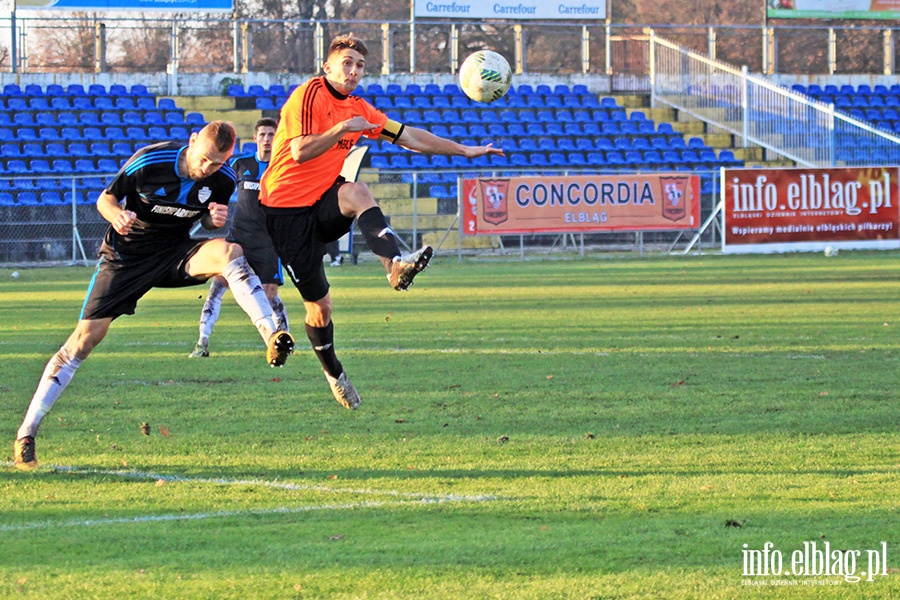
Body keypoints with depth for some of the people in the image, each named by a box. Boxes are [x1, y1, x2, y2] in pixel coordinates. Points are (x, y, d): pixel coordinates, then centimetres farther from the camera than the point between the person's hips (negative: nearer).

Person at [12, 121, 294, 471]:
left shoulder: (223, 180, -10)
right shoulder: (149, 161, -20)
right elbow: (106, 198, -7)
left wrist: (216, 220, -16)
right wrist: (118, 215, -30)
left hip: (175, 254, 2)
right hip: (126, 254, -2)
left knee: (229, 251, -28)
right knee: (88, 334, -13)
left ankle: (272, 337, -35)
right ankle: (26, 434, -9)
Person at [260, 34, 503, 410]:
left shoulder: (358, 109, 11)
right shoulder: (310, 94, -11)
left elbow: (409, 137, 17)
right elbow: (300, 151, -22)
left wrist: (465, 151, 16)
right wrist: (343, 128, -28)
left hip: (324, 203, 5)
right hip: (287, 210, -5)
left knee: (357, 193, -32)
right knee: (318, 305, -1)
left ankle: (395, 264, -54)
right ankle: (333, 374, 22)